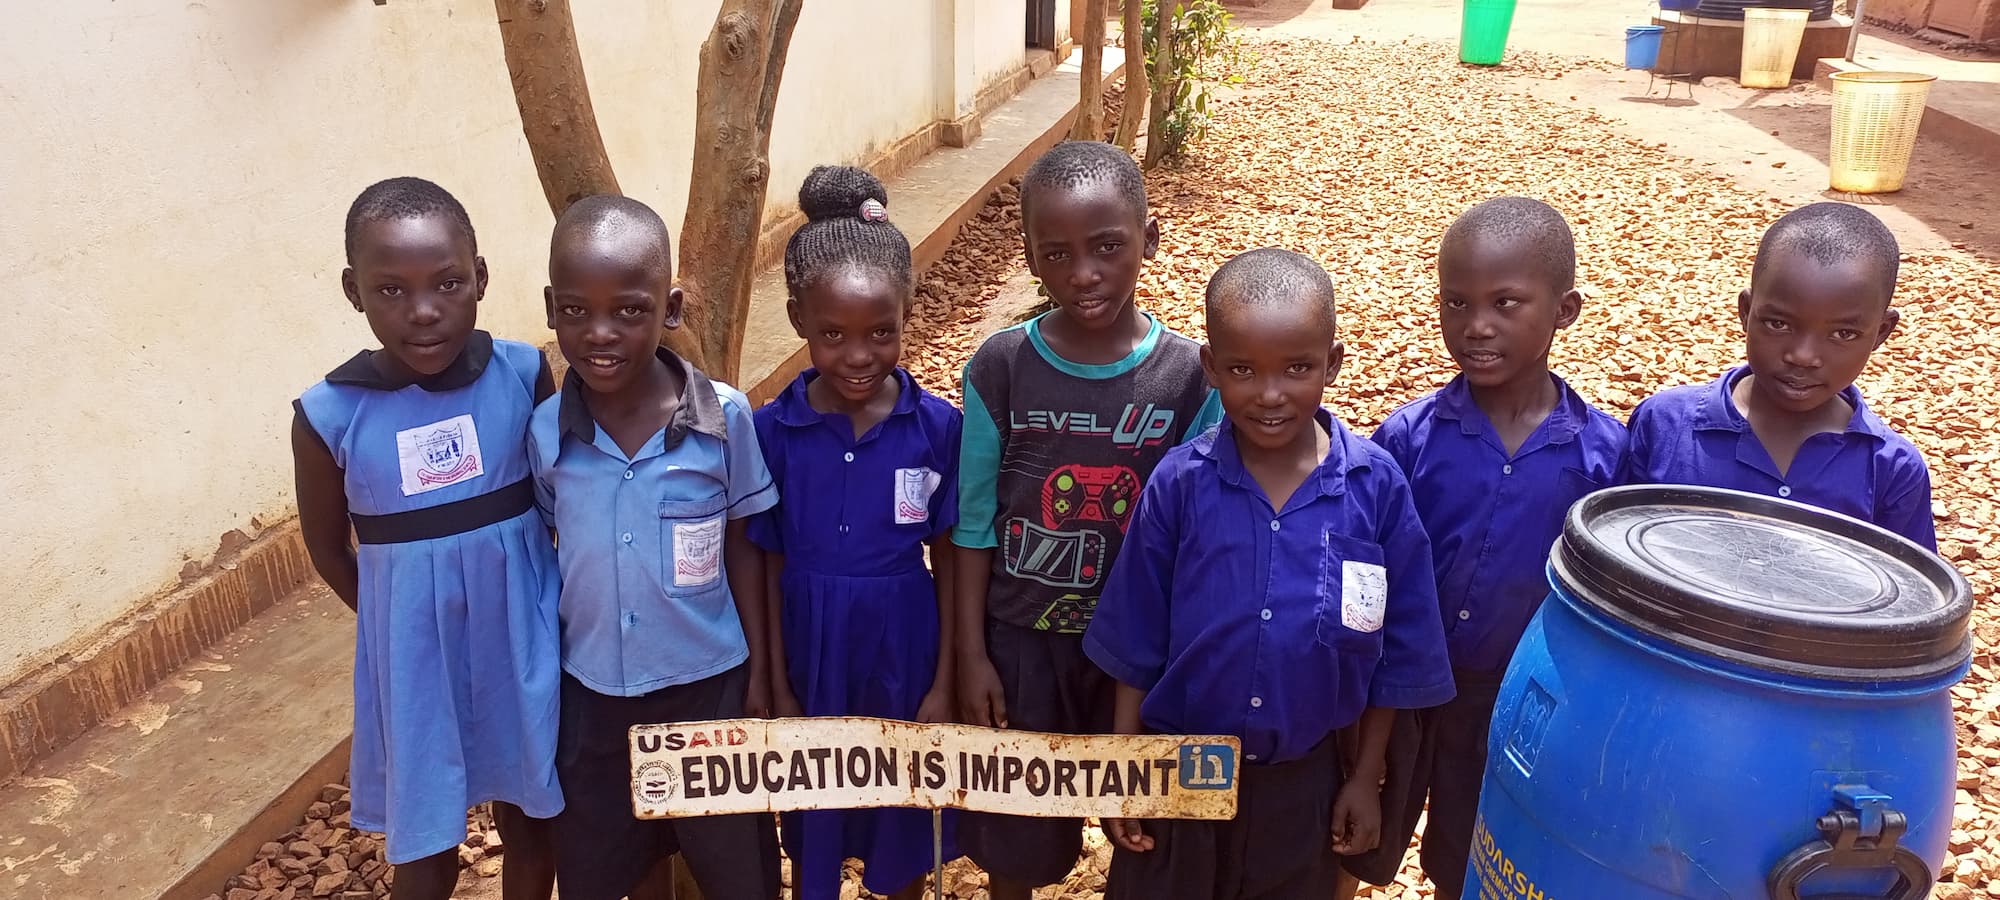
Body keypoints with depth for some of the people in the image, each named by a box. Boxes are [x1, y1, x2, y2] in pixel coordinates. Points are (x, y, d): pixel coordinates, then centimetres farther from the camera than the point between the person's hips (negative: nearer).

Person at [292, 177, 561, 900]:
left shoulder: (525, 375, -13)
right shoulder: (329, 415, -14)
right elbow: (329, 549, 3)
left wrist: (529, 601, -1)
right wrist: (411, 618, 2)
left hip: (520, 645, 1)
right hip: (414, 660, -1)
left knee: (530, 820, 20)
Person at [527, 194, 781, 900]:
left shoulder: (725, 417, -16)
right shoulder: (545, 433, -10)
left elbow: (741, 549, -4)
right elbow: (546, 554, 3)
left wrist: (759, 675, 0)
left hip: (708, 683, -2)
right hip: (593, 693, 2)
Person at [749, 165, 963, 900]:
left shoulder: (938, 426, -12)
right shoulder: (771, 430, -12)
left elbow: (947, 560, -5)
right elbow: (768, 566, -4)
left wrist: (943, 684, -3)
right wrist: (777, 687, -2)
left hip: (902, 654, 0)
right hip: (810, 655, 1)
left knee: (903, 816, 19)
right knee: (812, 825, 20)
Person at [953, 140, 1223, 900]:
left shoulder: (1191, 376, -12)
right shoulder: (999, 368, -12)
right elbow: (975, 523, -4)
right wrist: (971, 654, -4)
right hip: (1020, 639, 0)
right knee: (1016, 836, 16)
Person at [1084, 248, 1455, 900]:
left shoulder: (1377, 486, -13)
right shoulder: (1178, 484, -14)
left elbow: (1393, 648, -3)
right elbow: (1136, 644, -5)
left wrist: (1366, 776, 2)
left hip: (1305, 778, 1)